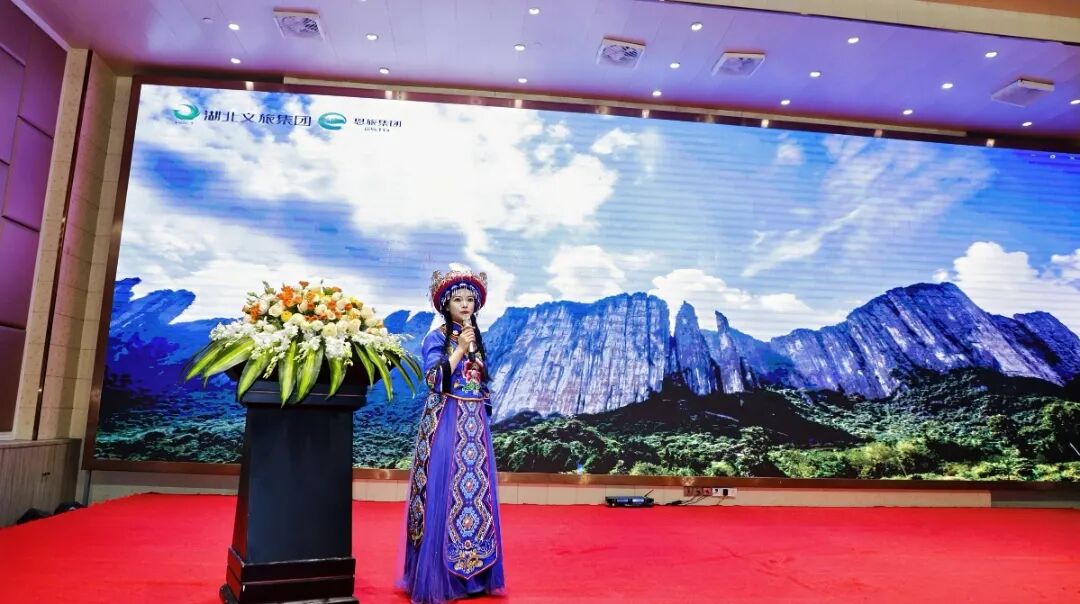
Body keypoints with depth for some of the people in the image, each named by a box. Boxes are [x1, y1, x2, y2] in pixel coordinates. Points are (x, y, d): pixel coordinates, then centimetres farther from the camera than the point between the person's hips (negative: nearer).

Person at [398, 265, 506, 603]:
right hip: (446, 424, -6)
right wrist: (460, 349, -17)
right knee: (444, 494, -5)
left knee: (476, 492, 6)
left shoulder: (477, 340, 14)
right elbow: (435, 380, -16)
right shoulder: (436, 339, -3)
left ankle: (474, 574, 16)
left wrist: (483, 421, 14)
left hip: (475, 425, 6)